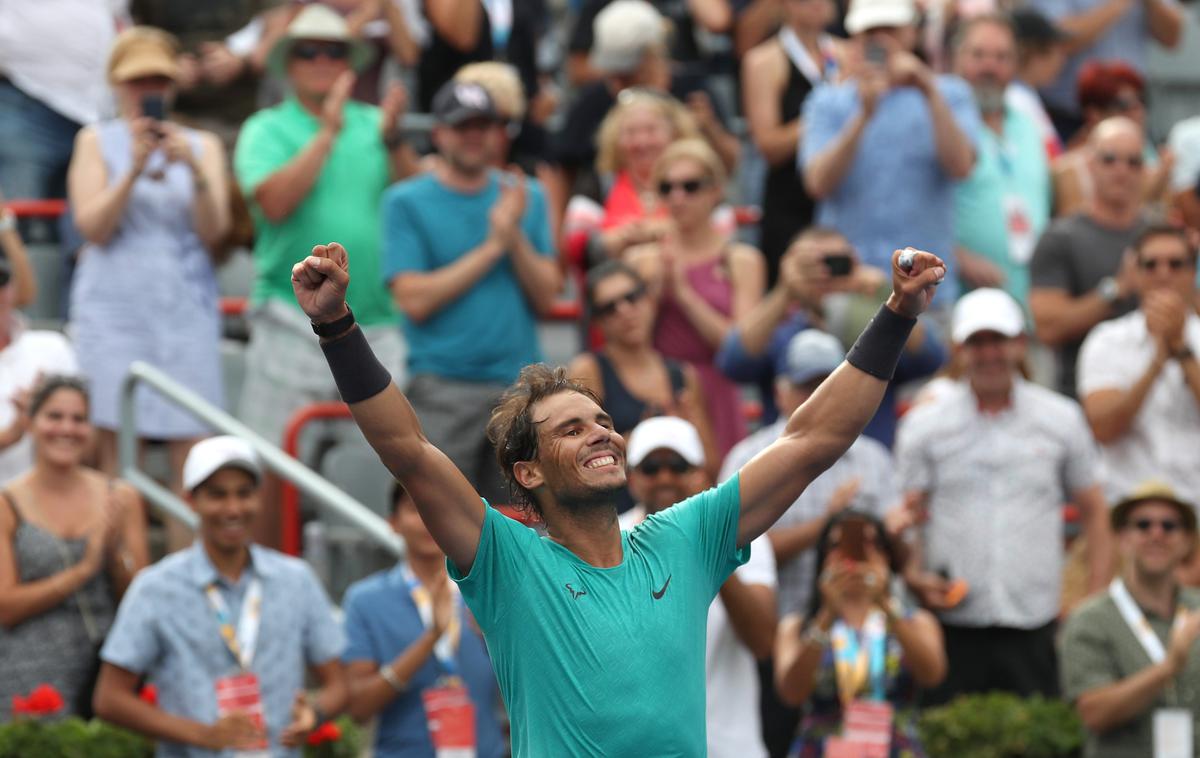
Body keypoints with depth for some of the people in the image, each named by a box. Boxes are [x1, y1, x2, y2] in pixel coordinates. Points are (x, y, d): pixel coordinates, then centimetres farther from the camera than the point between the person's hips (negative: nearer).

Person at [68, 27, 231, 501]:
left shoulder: (203, 146, 15)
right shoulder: (97, 142, 10)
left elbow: (214, 231, 3)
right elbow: (92, 226, -2)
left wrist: (195, 171, -12)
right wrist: (134, 169, -13)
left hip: (186, 309, 2)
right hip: (114, 306, -1)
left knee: (193, 453, -8)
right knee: (114, 448, -8)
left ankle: (188, 538, -8)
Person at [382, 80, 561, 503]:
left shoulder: (525, 198, 13)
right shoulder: (407, 203, 2)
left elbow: (546, 297, 7)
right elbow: (414, 300, -9)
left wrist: (515, 237, -8)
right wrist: (493, 246, -7)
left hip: (521, 384, 4)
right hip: (442, 386, -4)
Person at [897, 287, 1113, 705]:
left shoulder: (1061, 419, 9)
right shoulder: (925, 424, 6)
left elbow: (1094, 511, 14)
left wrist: (1096, 603, 6)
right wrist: (915, 576, -12)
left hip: (1035, 624, 1)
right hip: (952, 625, -1)